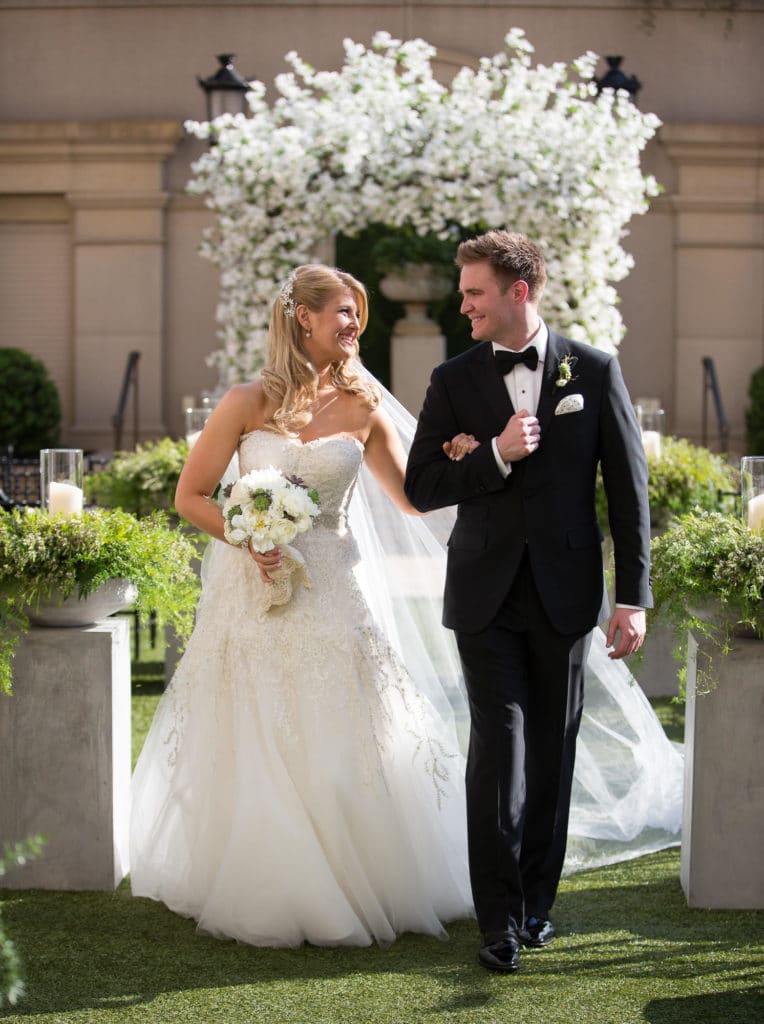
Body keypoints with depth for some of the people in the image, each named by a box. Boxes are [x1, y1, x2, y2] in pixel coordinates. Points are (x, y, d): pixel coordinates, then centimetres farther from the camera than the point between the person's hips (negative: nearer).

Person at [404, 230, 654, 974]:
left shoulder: (594, 372, 0)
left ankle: (536, 900, 24)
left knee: (552, 752, 9)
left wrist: (633, 597, -4)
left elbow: (629, 487, 0)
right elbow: (421, 488, 1)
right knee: (498, 748, -6)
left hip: (565, 594, 0)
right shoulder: (453, 381, 3)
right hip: (487, 596, 0)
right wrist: (496, 455, -16)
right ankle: (500, 920, 0)